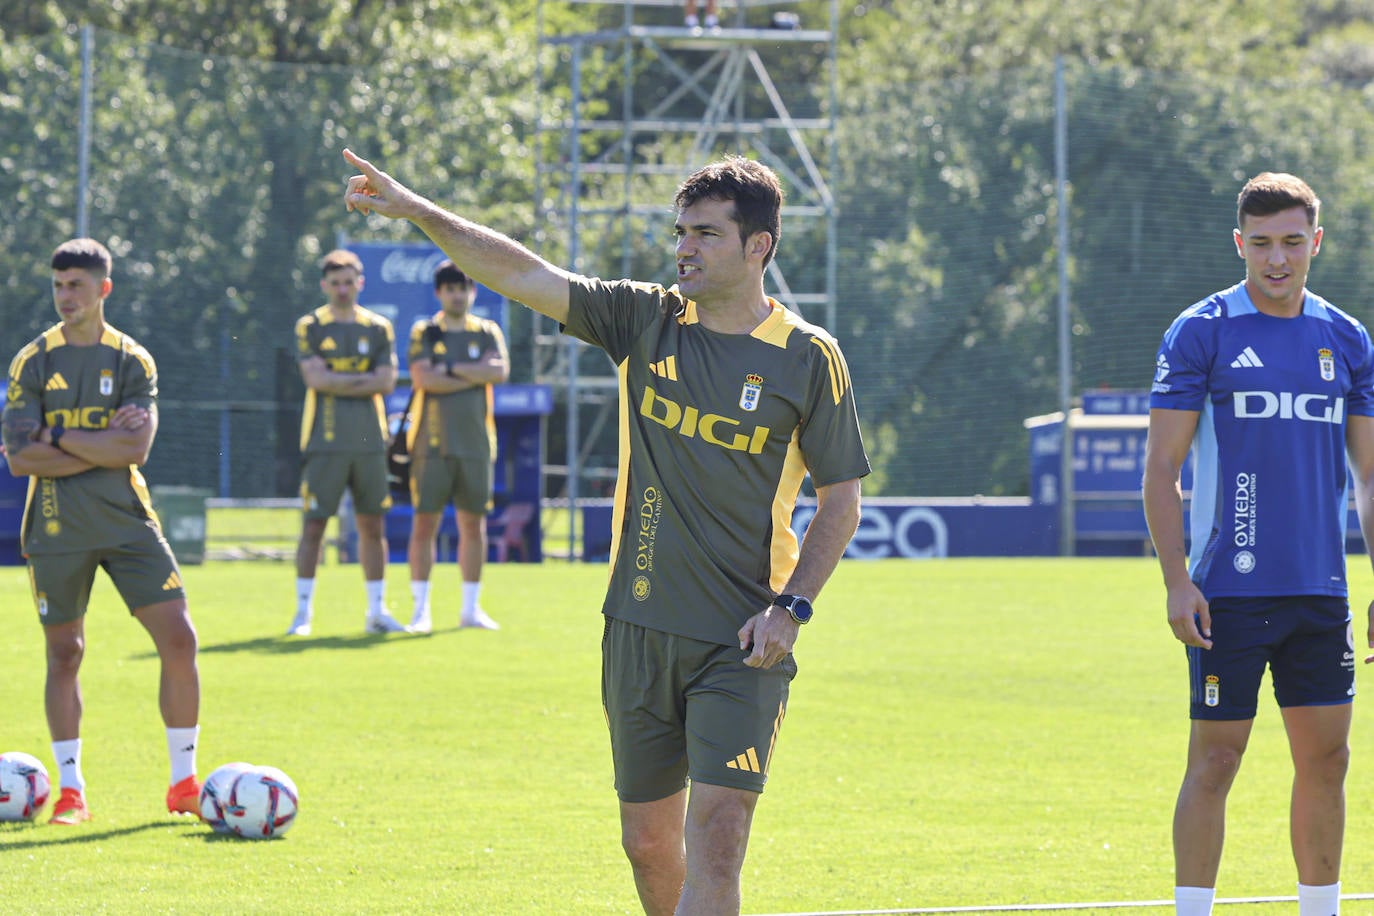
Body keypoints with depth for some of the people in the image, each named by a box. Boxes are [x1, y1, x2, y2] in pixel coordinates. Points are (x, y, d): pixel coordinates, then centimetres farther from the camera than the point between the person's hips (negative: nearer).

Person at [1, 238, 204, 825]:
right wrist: (103, 443, -13)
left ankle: (184, 782, 3)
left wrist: (58, 438, -14)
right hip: (56, 529, 0)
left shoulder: (133, 361, 2)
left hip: (126, 522, 1)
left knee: (179, 639, -7)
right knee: (63, 653, 3)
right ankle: (70, 790, 14)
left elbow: (136, 448, -12)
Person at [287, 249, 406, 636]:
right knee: (313, 525, -5)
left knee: (372, 524, 6)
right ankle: (303, 612, -1)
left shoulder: (378, 328, 10)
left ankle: (377, 611, 13)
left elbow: (386, 382, -2)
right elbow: (316, 378, -10)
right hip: (324, 440, -3)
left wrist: (338, 382, -8)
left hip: (369, 440, 3)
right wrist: (364, 379, -6)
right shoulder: (310, 327, 3)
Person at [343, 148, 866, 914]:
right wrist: (415, 210, -8)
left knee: (716, 837, -14)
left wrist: (791, 607, -9)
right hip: (639, 628, 4)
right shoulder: (646, 320, 4)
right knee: (649, 840, 10)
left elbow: (842, 499, 2)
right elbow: (522, 274, 0)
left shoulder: (809, 357, -3)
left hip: (743, 645, -4)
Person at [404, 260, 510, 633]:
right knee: (425, 522, -4)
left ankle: (471, 608, 13)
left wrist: (450, 369, -9)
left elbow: (500, 370, -8)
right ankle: (421, 608, 1)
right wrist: (476, 376, -8)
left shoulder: (487, 332, 10)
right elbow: (421, 377, -12)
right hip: (432, 443, -2)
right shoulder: (424, 332, 4)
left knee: (474, 524, 5)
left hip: (475, 443, 2)